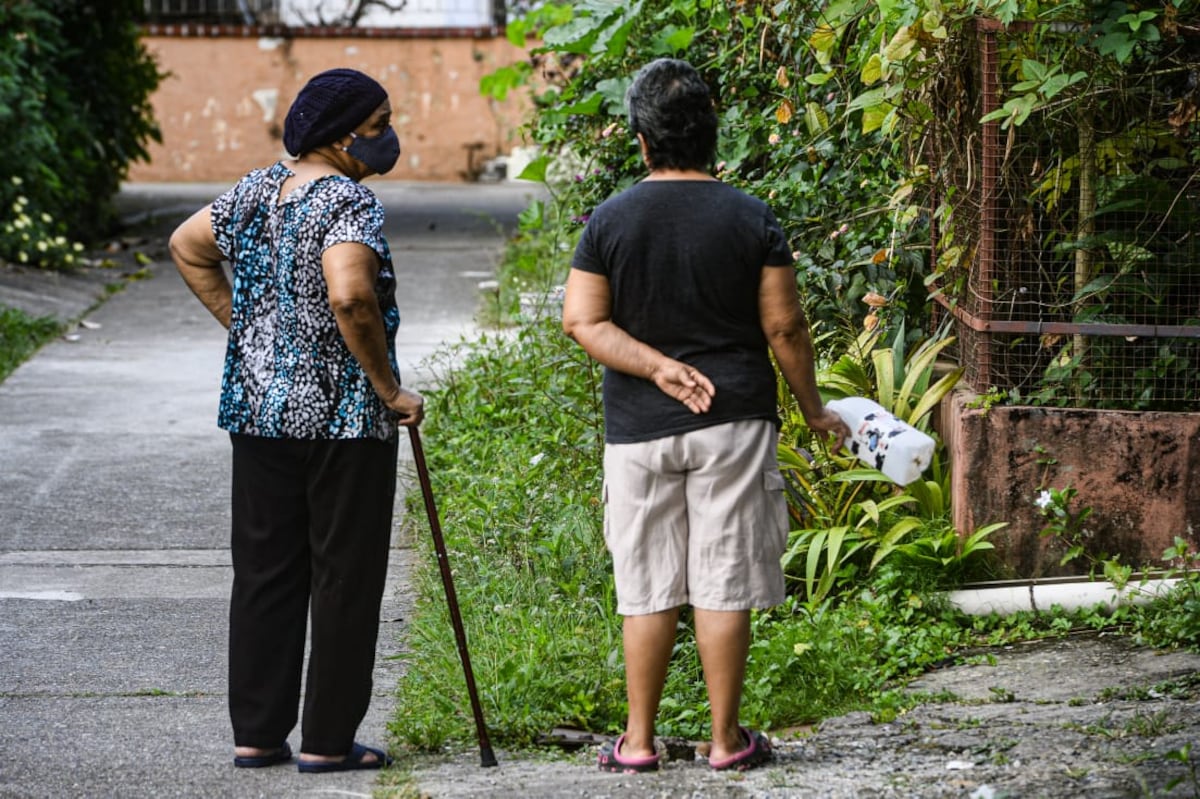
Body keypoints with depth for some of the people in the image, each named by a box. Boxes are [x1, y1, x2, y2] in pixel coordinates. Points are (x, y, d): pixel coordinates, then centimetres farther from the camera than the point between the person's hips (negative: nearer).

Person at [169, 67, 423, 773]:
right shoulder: (351, 204, -15)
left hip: (260, 407, 7)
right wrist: (389, 389, -19)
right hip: (343, 419, -7)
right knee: (344, 577, 2)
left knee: (264, 573, 12)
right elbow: (349, 297, -30)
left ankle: (256, 733, 15)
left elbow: (186, 246, 23)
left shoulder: (257, 191, 9)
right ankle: (327, 740, 6)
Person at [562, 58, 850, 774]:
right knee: (725, 585, 2)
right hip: (734, 422, -1)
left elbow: (583, 321, -5)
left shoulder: (610, 221, 0)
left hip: (639, 428, 1)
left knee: (647, 588, 7)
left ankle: (638, 741, 11)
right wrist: (814, 410, 9)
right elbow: (784, 327, -2)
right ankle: (728, 740, 7)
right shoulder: (752, 219, -4)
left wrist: (657, 366, -8)